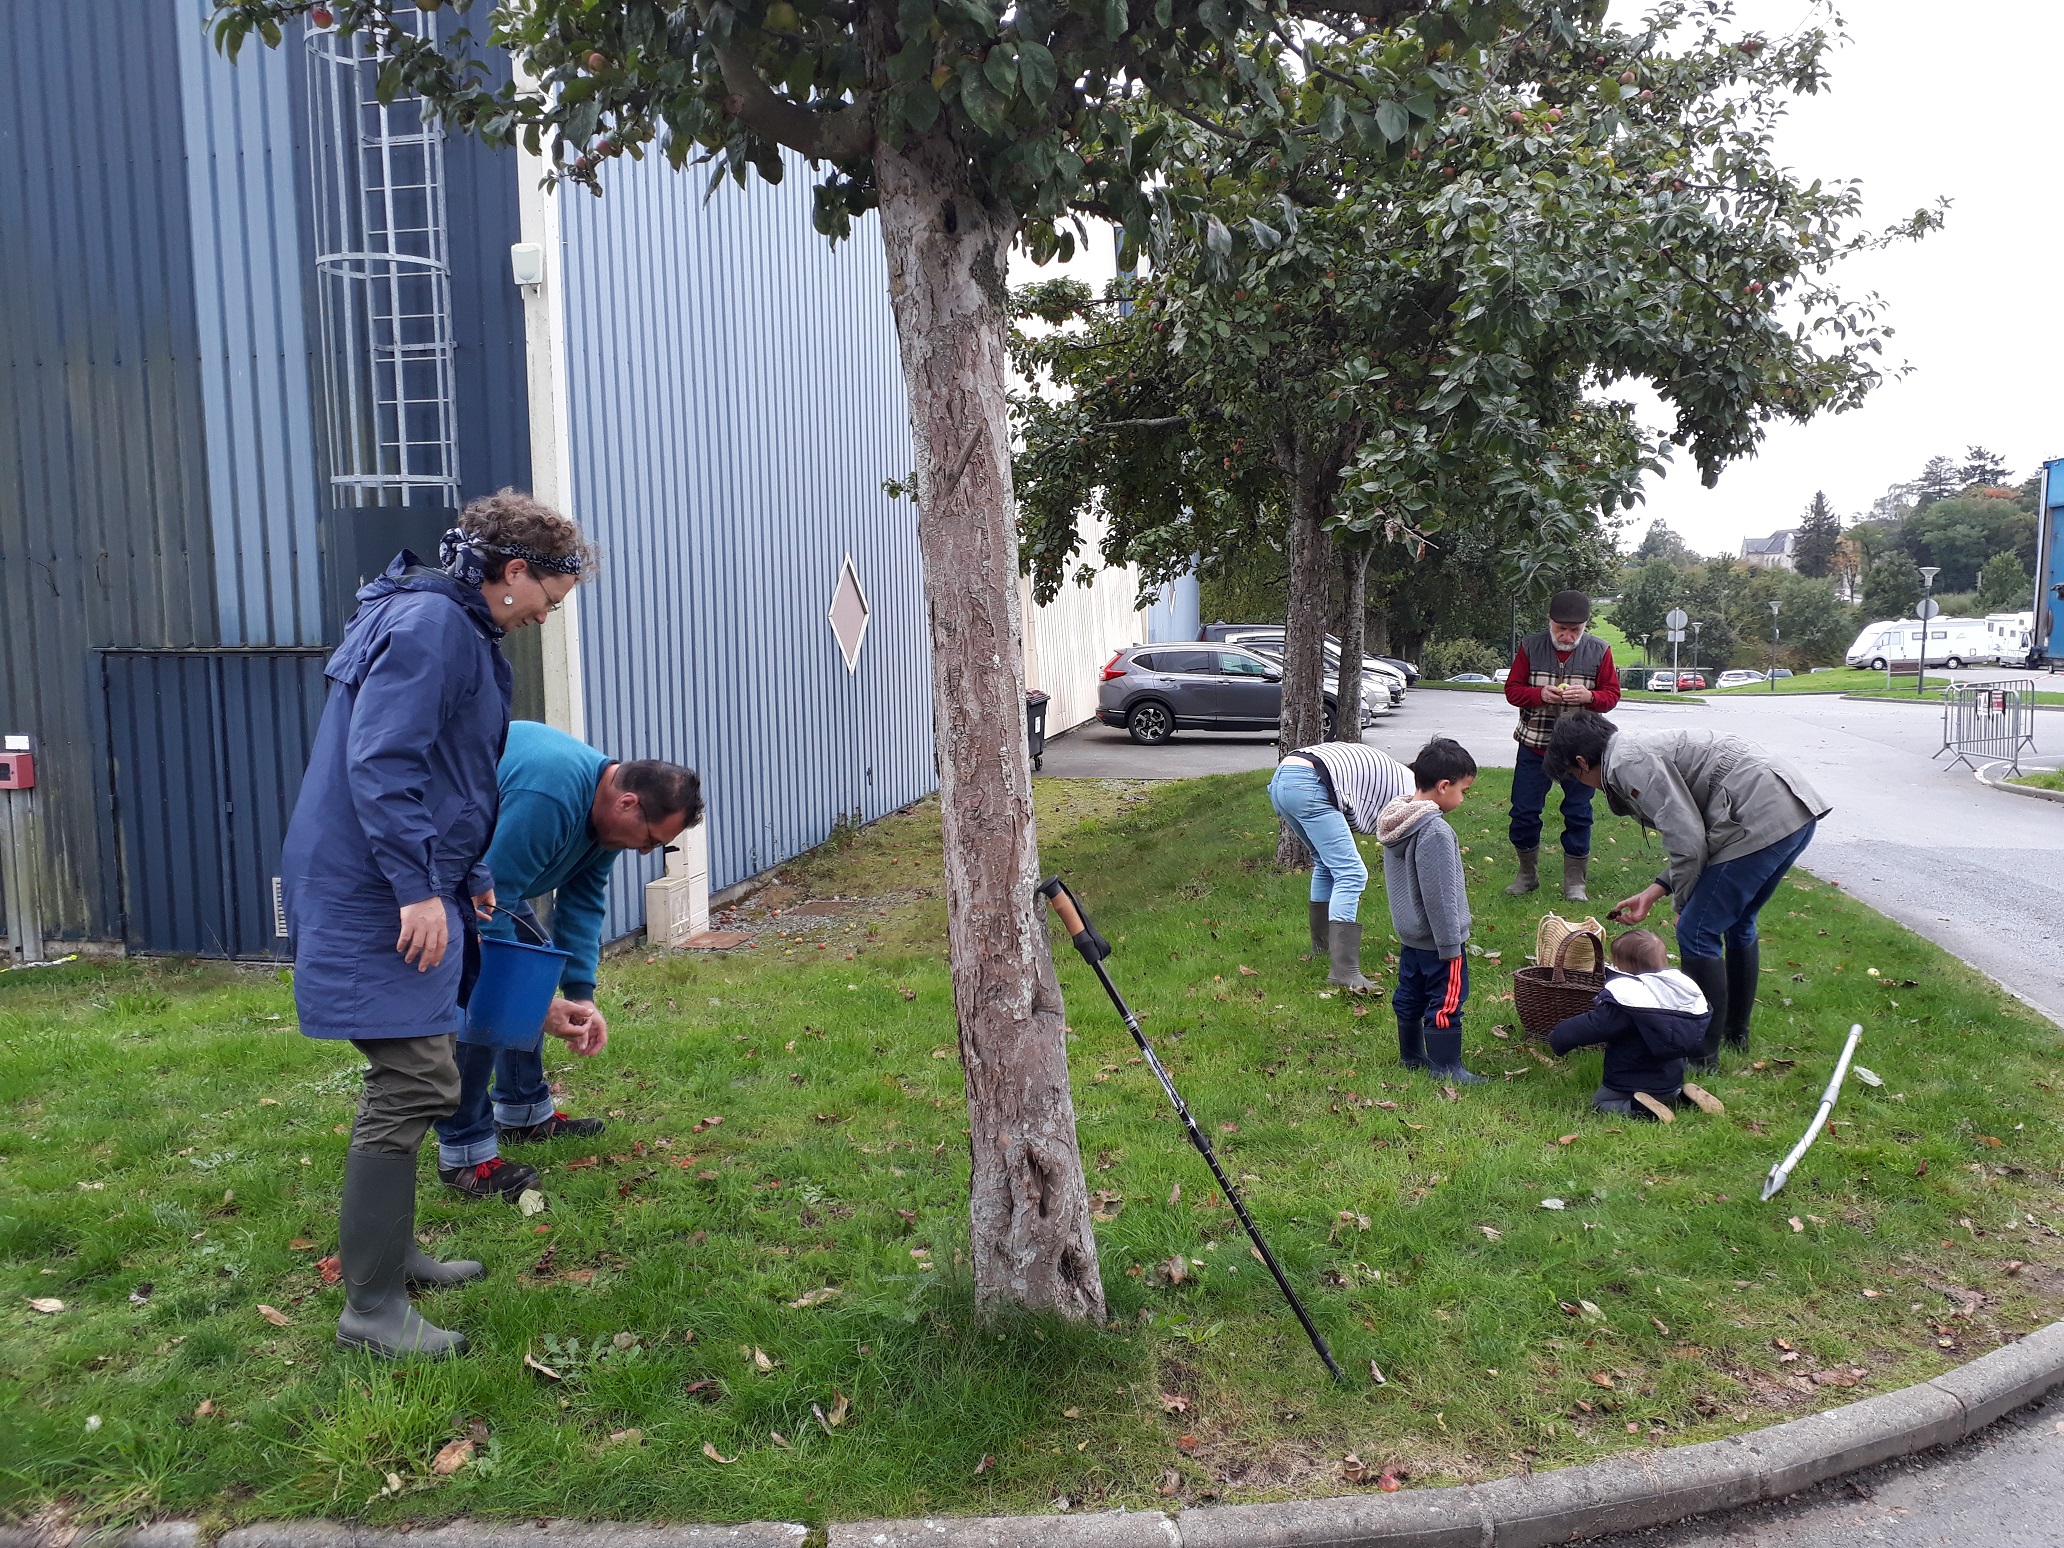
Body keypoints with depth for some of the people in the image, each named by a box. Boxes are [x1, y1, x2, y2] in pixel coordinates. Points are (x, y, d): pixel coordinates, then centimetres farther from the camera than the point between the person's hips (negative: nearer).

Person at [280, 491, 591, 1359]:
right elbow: (380, 762, -24)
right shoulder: (428, 622, -15)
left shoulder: (461, 629, 18)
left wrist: (470, 878, 25)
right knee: (413, 1083, -9)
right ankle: (371, 1307, 0)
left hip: (412, 888, 11)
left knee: (409, 1077, 18)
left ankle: (390, 1253, 31)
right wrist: (419, 888, -25)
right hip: (379, 895, -11)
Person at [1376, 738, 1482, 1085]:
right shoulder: (1435, 832, -26)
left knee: (1409, 996, 19)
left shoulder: (1396, 821, 3)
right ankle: (1446, 1067, 10)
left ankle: (1411, 1055, 32)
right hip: (1436, 939, -9)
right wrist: (1451, 945, -17)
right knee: (1446, 1002, 2)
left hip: (1409, 933, 9)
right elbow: (1439, 895, -24)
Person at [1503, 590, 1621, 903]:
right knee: (1524, 812, 4)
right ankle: (1527, 874, 22)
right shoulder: (1530, 647, -1)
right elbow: (1512, 689, 1)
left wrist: (1589, 696, -21)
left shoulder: (1599, 651, -1)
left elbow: (1612, 695, 2)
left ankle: (1575, 881, 18)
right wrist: (1540, 694, -19)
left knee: (1578, 815, 5)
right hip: (1534, 746, 1)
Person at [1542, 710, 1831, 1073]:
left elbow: (1687, 839, -14)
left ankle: (1702, 1056, 8)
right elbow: (1699, 835, 21)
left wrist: (1684, 903, 2)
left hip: (1761, 821, -11)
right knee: (1737, 924, 26)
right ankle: (1736, 1031, 42)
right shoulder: (1644, 749, 22)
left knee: (1697, 934, -2)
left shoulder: (1627, 762, -8)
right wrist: (1654, 891, 18)